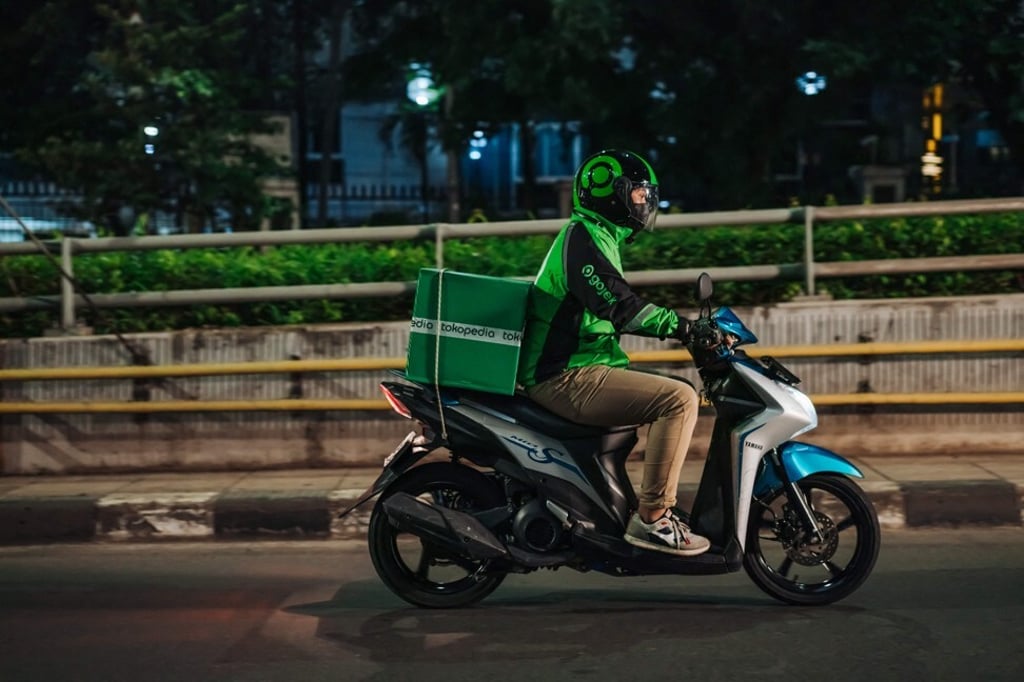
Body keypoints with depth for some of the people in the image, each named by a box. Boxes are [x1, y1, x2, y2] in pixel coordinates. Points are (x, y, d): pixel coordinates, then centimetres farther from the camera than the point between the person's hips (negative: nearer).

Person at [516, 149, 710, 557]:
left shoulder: (598, 237, 22)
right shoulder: (582, 236, -10)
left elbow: (620, 311, 29)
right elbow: (615, 303, -24)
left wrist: (684, 328, 22)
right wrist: (682, 326, -24)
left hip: (575, 372, 11)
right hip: (568, 378, -11)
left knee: (676, 394, 20)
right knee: (680, 399, -20)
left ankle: (660, 507, 18)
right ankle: (652, 519, -19)